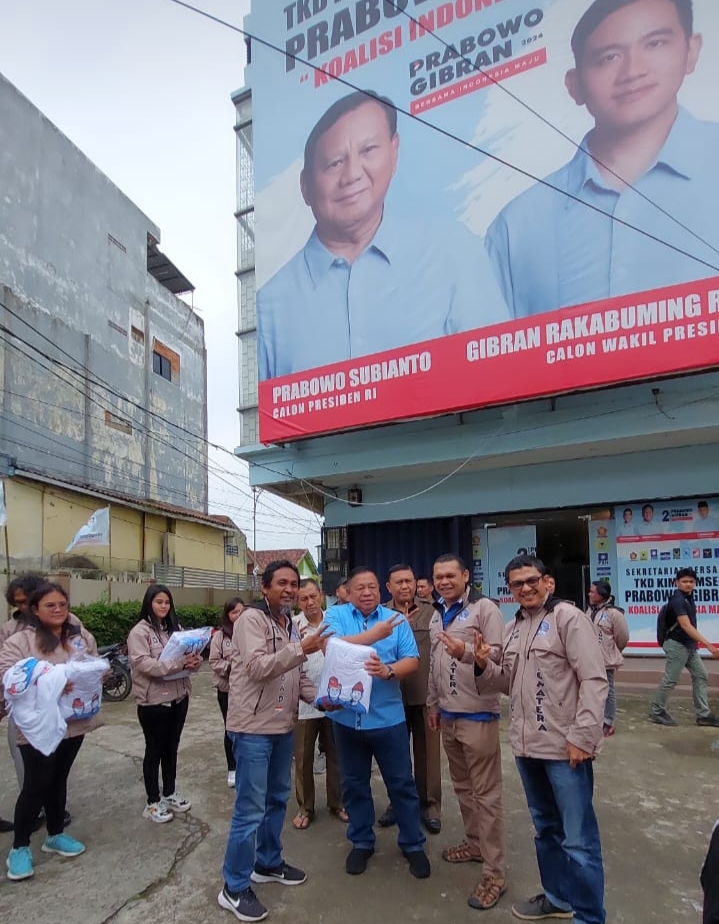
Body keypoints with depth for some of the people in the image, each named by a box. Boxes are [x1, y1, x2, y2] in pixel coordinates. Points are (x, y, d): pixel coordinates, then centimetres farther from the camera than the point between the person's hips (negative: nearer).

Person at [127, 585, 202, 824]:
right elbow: (144, 664, -23)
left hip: (179, 697, 6)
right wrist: (178, 663, -30)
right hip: (153, 701, -6)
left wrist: (194, 660, -14)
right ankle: (153, 802, 21)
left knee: (171, 748, 17)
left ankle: (170, 794, 32)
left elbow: (190, 654, 11)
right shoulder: (139, 631, -11)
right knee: (155, 750, 7)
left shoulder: (175, 628, 10)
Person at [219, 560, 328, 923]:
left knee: (277, 799, 20)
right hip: (253, 727, -8)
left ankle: (268, 863, 38)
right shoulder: (251, 619, -15)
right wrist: (301, 649, -33)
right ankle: (234, 888, 13)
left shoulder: (291, 625, 11)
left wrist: (320, 697, 0)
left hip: (283, 726, 8)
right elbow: (258, 667, -26)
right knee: (250, 809, -2)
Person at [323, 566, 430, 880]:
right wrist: (375, 634, -23)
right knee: (354, 784, 16)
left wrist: (389, 670, -26)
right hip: (347, 716, 0)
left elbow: (412, 660, -5)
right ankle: (361, 843, 34)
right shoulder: (335, 615, -3)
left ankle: (413, 844, 28)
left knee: (401, 783, 10)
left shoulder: (396, 620, 0)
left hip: (388, 716, 0)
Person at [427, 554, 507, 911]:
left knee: (485, 792, -1)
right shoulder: (437, 616, 12)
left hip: (478, 714, -7)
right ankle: (475, 842, 38)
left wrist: (467, 652, -35)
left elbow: (499, 654, -19)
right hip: (448, 715, 8)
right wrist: (433, 704, 21)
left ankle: (494, 872, 9)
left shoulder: (484, 608, -12)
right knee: (462, 786, 20)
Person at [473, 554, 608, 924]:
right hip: (527, 746, 8)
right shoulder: (512, 628, 10)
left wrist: (582, 737, -19)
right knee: (546, 828, 23)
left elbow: (594, 680, -16)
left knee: (578, 838, 3)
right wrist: (484, 665, -4)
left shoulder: (567, 616, -12)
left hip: (565, 747, -7)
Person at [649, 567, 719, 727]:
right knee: (670, 680, -1)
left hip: (690, 645, 9)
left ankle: (703, 714, 12)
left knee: (701, 676, 6)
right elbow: (686, 626, -30)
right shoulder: (677, 600, -21)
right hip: (677, 645, -9)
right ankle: (656, 711, 11)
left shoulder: (689, 597, 8)